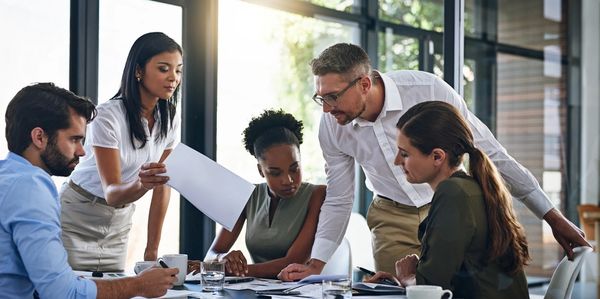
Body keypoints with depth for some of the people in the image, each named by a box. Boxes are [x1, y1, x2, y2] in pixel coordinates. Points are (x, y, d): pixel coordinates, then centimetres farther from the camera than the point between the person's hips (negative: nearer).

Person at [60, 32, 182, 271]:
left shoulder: (169, 121, -4)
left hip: (119, 223, 5)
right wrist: (141, 184, -46)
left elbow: (162, 188, 0)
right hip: (77, 219, -5)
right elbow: (111, 192, -24)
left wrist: (152, 249, -2)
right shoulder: (108, 116, -22)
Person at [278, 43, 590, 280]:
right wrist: (315, 265, -8)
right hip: (392, 219, 3)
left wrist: (552, 217, -12)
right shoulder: (331, 127, -14)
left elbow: (489, 151, -17)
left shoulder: (428, 90, -26)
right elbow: (338, 202, 1)